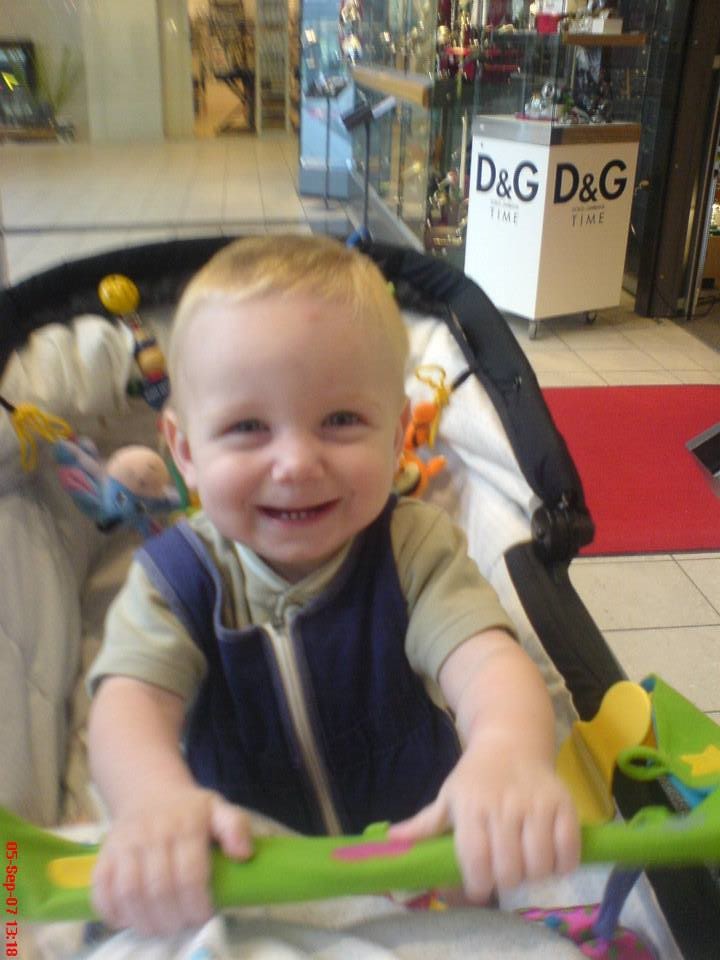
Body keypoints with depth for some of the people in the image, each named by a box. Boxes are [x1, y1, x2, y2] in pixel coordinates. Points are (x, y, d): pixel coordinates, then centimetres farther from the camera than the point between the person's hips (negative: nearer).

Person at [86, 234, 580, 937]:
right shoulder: (174, 577, -11)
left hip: (419, 850, 1)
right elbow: (131, 698, -24)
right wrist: (156, 796, -48)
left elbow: (484, 658, -27)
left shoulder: (415, 549, -13)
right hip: (241, 874, 0)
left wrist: (509, 748, -52)